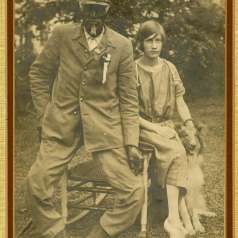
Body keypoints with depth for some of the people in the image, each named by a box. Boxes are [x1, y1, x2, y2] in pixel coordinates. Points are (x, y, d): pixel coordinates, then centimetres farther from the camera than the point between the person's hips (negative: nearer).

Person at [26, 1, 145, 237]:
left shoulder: (122, 46, -2)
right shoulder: (62, 35, 0)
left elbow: (129, 98, 0)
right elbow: (38, 73, 12)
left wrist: (132, 143, -7)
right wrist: (44, 115, 6)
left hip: (105, 127, 0)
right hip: (62, 125, 1)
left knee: (134, 193, -10)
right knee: (35, 186, -8)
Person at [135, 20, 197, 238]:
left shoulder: (169, 68, 7)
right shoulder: (133, 70, -7)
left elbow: (179, 101, 10)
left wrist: (190, 126, -6)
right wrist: (153, 128, -16)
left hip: (166, 125, 4)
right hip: (142, 126, -4)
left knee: (175, 156, -27)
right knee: (177, 153, -28)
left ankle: (173, 218, -23)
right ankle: (185, 218, -24)